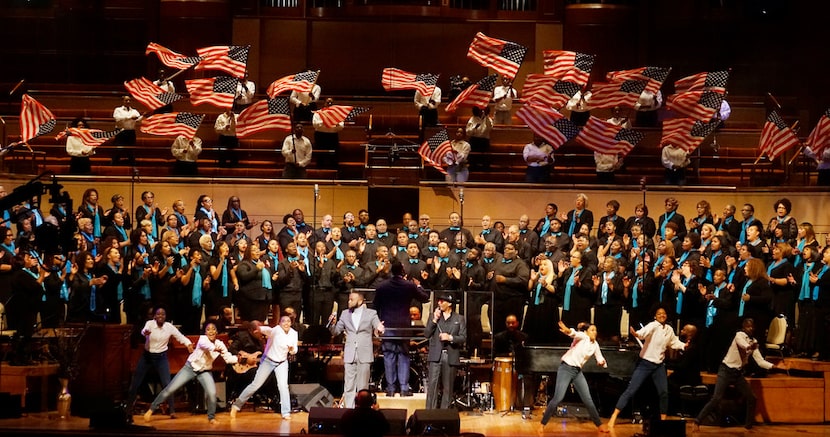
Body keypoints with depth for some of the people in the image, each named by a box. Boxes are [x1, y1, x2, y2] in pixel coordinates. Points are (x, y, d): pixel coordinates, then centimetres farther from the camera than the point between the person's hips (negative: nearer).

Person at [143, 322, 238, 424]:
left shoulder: (220, 344, -8)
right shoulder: (203, 339, -19)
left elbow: (228, 358, -11)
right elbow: (205, 345, -44)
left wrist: (238, 358, -31)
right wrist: (215, 348, -63)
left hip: (205, 371, 2)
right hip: (190, 368, -2)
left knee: (212, 392, -20)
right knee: (170, 389, -7)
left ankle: (211, 417, 2)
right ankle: (151, 409, 9)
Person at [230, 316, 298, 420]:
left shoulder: (294, 333, -7)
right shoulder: (276, 330, -23)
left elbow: (294, 351, 3)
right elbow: (268, 330, -46)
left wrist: (292, 349, -22)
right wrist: (260, 329, -69)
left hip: (282, 362, 3)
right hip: (268, 361, -3)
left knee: (283, 385, -15)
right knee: (255, 384, 0)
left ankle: (286, 413, -7)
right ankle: (236, 405, 14)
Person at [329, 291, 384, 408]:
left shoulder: (371, 314, 1)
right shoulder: (345, 314, 10)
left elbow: (378, 327, -8)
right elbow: (336, 332, 10)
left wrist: (380, 328, -32)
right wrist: (333, 323, -11)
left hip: (364, 356, -2)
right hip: (349, 355, 2)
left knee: (362, 387, 3)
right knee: (349, 387, 1)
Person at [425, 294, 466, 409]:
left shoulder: (459, 319, 8)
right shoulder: (433, 316, 12)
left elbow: (463, 338, 2)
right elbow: (426, 334, 4)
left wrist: (450, 337, -13)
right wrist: (434, 320, -5)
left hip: (451, 357, 0)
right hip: (436, 356, 0)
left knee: (447, 387, 3)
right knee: (432, 384, -8)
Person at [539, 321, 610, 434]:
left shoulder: (595, 345, 9)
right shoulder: (583, 337, -11)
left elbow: (600, 359, 14)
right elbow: (575, 334, -34)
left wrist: (602, 362, -12)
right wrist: (568, 330, -58)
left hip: (578, 372, 6)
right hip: (566, 369, -6)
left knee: (588, 400, 3)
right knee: (558, 398, -13)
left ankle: (599, 425, 15)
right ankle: (543, 424, -2)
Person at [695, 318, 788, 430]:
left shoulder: (754, 342, 8)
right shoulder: (739, 335, -11)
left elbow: (760, 361, 4)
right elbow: (744, 345, -35)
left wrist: (775, 366, -9)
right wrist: (750, 347, -57)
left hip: (738, 373, 7)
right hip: (726, 371, -7)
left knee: (751, 398, 4)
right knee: (716, 399, -16)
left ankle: (748, 425, 20)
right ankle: (697, 421, -7)